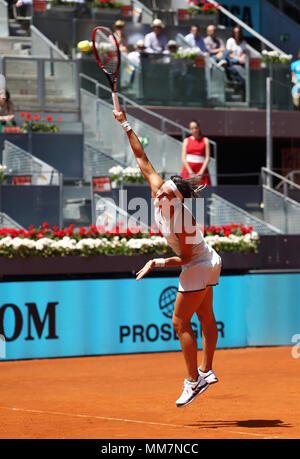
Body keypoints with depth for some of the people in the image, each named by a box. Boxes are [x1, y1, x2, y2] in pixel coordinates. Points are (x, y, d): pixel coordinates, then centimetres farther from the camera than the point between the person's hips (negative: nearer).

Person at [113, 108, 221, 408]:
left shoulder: (182, 221, -33)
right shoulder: (160, 195, -14)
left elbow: (185, 258, -22)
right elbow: (143, 159, -7)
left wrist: (156, 263, -22)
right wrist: (125, 125, -8)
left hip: (198, 268, -9)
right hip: (207, 263, 9)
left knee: (180, 322, -5)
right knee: (205, 318, 15)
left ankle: (193, 381, -2)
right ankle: (206, 372, 24)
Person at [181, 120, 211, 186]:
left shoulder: (205, 140, 9)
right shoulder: (186, 140, 10)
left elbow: (207, 158, 2)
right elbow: (183, 158, 3)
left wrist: (201, 172, -10)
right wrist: (191, 172, -8)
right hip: (188, 169, 0)